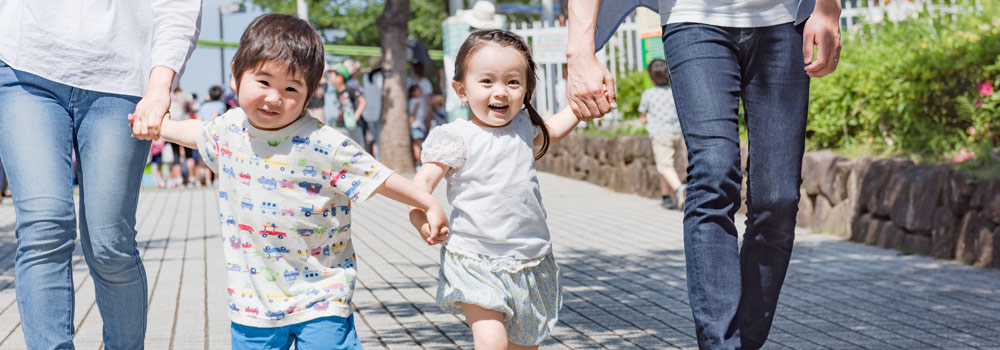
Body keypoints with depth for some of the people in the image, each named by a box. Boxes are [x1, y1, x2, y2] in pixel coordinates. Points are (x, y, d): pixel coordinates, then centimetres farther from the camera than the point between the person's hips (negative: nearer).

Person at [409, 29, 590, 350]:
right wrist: (421, 217, -36)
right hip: (475, 263, -6)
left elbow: (549, 132, 32)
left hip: (530, 264, 6)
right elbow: (423, 182, -17)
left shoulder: (523, 125, 8)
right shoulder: (457, 138, -9)